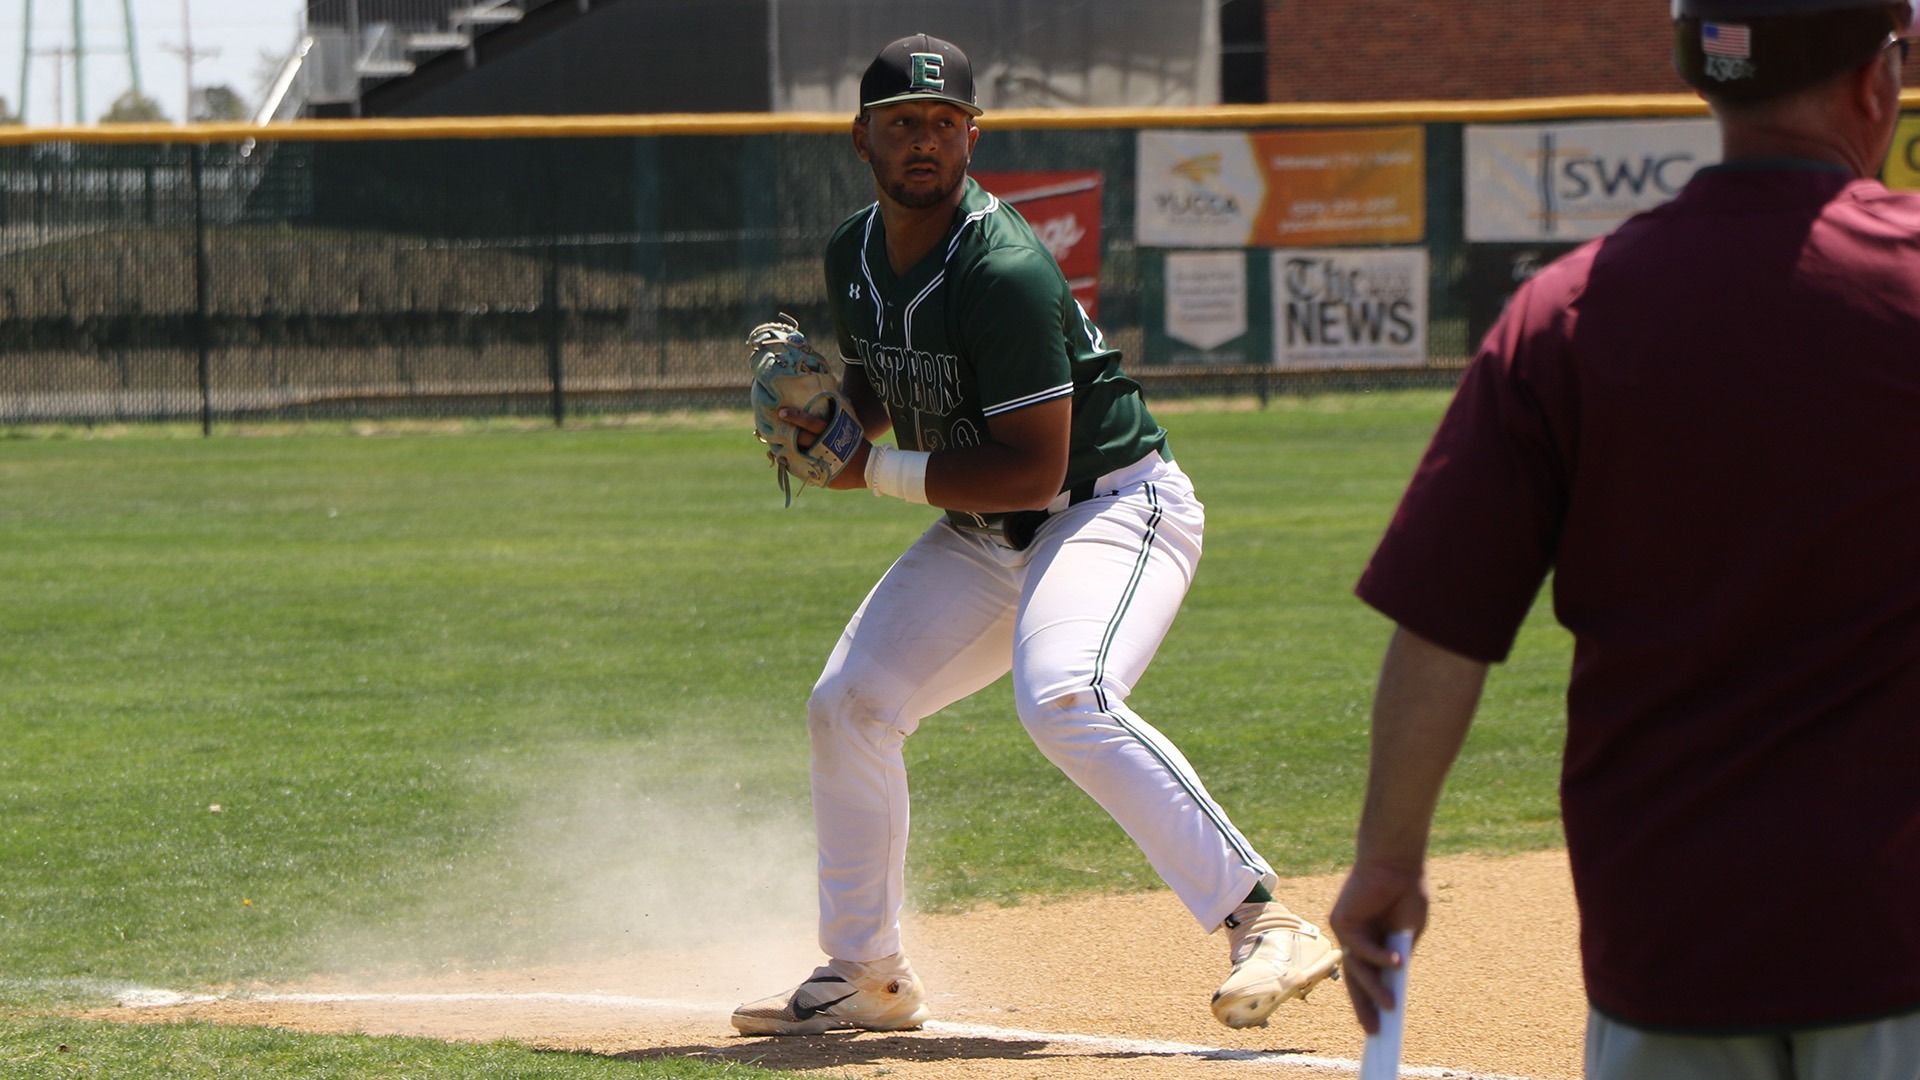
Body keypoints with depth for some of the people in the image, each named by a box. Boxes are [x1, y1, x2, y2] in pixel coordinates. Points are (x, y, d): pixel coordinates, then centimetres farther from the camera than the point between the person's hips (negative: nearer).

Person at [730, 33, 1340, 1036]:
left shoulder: (1002, 270, -25)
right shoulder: (853, 254, 2)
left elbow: (1033, 469, -26)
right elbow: (882, 388, 19)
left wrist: (880, 471, -20)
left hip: (1115, 506, -9)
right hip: (981, 539, 9)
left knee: (1061, 697, -34)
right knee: (847, 705, 4)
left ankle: (1264, 923, -33)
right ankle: (864, 977, 21)